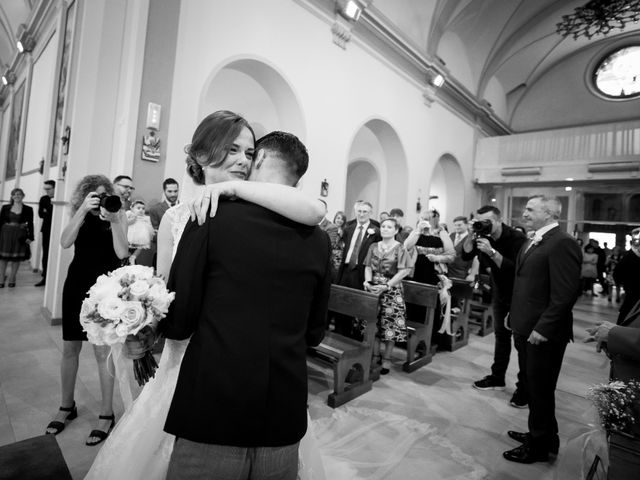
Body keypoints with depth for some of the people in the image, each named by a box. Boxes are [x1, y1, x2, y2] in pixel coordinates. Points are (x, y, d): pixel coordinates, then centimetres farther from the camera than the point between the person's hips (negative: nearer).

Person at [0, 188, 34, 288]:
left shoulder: (28, 209, 1)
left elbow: (30, 224, 0)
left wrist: (30, 237, -6)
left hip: (20, 236, -1)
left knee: (16, 259, 4)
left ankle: (12, 280, 16)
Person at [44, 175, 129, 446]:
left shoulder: (118, 216, -4)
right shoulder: (79, 216, 3)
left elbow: (122, 253, -14)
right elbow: (65, 242, -14)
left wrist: (113, 221, -23)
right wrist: (83, 211, -22)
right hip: (77, 286, 3)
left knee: (103, 350, -1)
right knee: (70, 348, 12)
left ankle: (107, 414, 13)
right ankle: (67, 406, 33)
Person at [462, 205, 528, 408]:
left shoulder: (517, 238, -25)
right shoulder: (484, 235, -6)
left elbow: (514, 269, -35)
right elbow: (466, 256, -10)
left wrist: (492, 252, -41)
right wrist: (472, 235, -22)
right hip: (500, 292, 6)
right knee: (501, 335, 15)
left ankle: (524, 387, 12)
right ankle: (497, 377, 27)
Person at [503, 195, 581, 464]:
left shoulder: (562, 243, -18)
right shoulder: (533, 242, 12)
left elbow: (566, 293, -23)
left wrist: (543, 328, -22)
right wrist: (515, 315, 14)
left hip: (544, 333, -8)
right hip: (526, 329, 9)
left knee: (540, 390, 8)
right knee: (532, 387, 22)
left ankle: (540, 446, 27)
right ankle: (539, 434, 41)